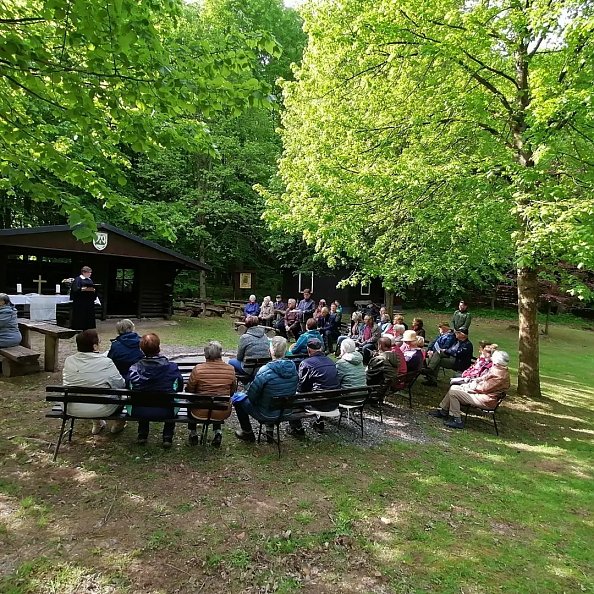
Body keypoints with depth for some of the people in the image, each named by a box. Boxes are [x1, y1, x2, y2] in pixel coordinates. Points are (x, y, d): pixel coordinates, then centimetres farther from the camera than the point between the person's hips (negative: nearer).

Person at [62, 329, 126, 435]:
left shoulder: (68, 361, -5)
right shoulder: (106, 363, -18)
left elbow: (65, 382, 11)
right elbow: (121, 384, -9)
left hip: (73, 410, 5)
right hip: (101, 410, -5)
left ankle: (97, 425, 44)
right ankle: (116, 424, 37)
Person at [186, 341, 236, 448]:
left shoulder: (198, 369, -16)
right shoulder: (230, 369, -8)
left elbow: (189, 391, -2)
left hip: (200, 413, -1)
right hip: (223, 413, 2)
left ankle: (193, 434, 37)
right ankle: (218, 432, 25)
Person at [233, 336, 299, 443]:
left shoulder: (266, 370, -26)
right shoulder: (293, 367, -9)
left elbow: (252, 394, -18)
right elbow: (292, 391, 5)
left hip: (266, 415, -5)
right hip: (287, 413, 6)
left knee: (237, 397, 15)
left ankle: (247, 433, 28)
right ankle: (270, 430, 34)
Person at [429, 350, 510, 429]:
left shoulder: (499, 374, -26)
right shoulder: (498, 369, 7)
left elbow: (483, 388, -24)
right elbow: (484, 378, 16)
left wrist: (470, 387, -9)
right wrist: (471, 383, 3)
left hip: (485, 401, -11)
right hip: (483, 394, 11)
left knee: (453, 392, -15)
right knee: (453, 387, 12)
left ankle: (457, 420, -8)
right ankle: (443, 411, 20)